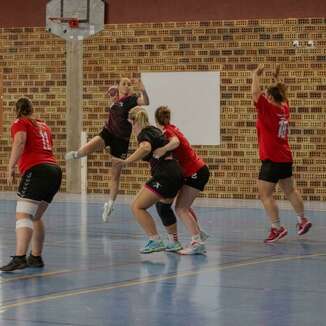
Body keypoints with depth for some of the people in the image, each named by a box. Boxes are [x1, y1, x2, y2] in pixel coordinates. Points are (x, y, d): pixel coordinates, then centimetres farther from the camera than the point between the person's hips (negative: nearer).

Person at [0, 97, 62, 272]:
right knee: (35, 217, 21)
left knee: (23, 216, -17)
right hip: (54, 169, 8)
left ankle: (19, 258, -33)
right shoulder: (43, 125, 25)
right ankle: (36, 257, 27)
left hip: (36, 170, -7)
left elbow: (19, 142, -13)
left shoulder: (20, 123, 6)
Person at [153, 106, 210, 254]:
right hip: (198, 170, 9)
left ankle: (196, 242, -22)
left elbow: (175, 142, -34)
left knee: (181, 209, -14)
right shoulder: (172, 128, 12)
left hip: (195, 173, -9)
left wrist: (163, 150, -47)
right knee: (183, 206, 22)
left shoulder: (167, 131, -13)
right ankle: (198, 233, 32)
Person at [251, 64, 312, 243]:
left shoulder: (268, 109, -13)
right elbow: (282, 95, 28)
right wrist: (277, 79, 30)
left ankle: (277, 228, -9)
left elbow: (255, 93, -17)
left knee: (265, 194, -6)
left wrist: (256, 75, -4)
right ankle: (303, 220, 29)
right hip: (286, 159, 9)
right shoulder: (284, 109, 7)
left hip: (272, 160, -9)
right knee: (290, 190, 21)